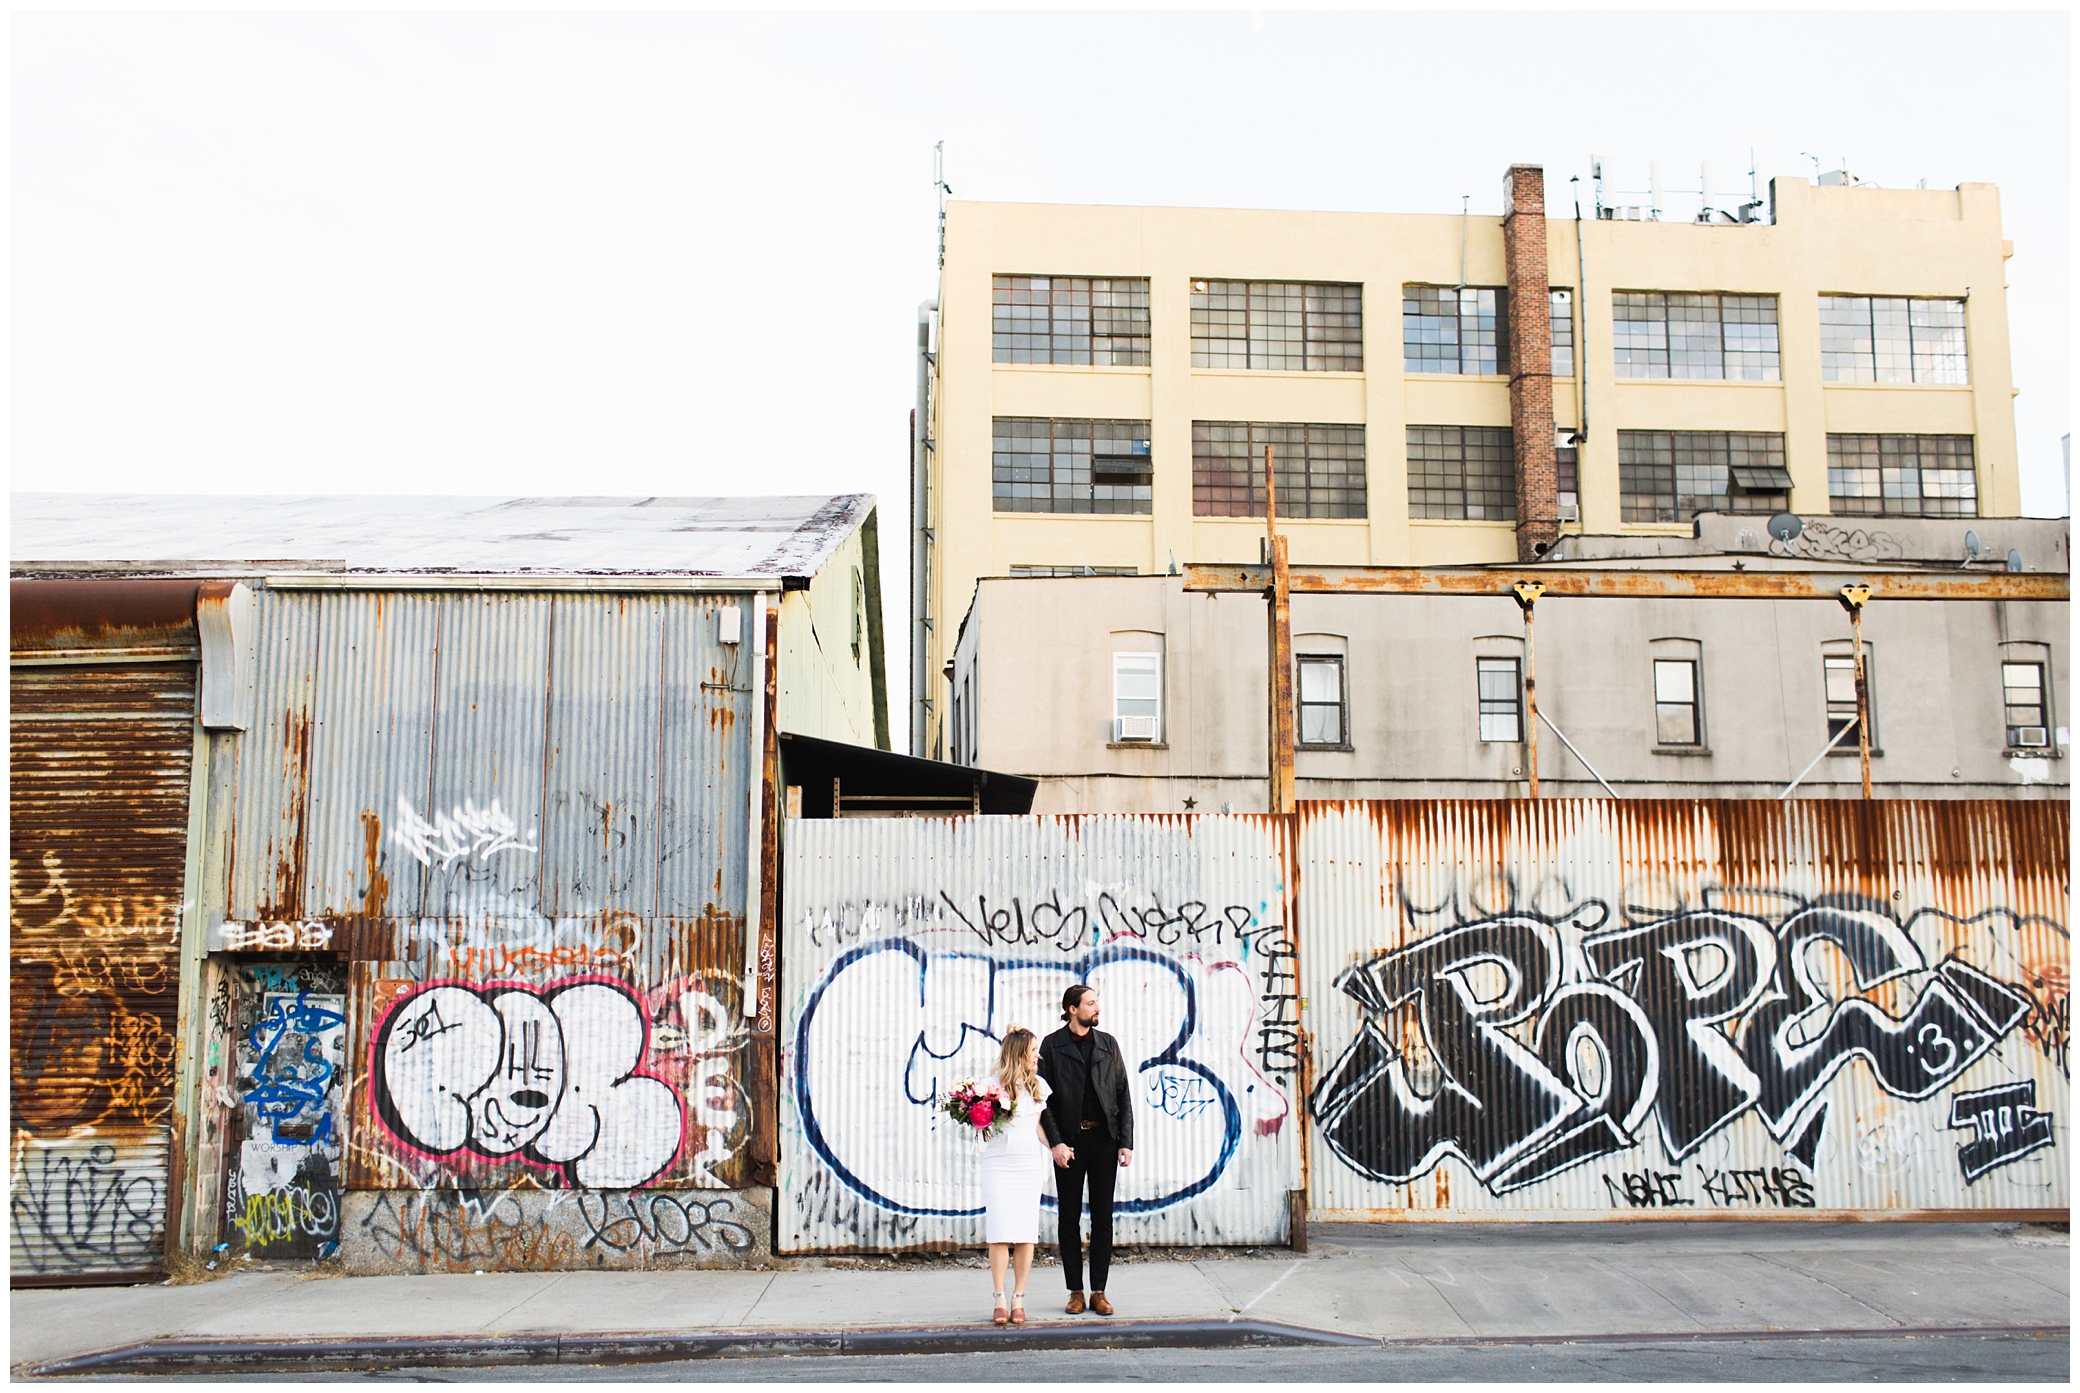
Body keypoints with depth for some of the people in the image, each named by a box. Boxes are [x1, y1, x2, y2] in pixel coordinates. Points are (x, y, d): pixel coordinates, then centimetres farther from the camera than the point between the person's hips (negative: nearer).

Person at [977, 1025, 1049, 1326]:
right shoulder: (991, 1085, 0)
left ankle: (1019, 1299, 7)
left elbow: (1039, 1128, 12)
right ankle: (1000, 1299, 0)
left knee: (1026, 1234, 0)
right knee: (999, 1233, -7)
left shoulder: (1038, 1085, 11)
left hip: (1029, 1164, 3)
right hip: (998, 1164, -3)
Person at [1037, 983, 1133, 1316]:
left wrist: (1126, 1141, 0)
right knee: (1069, 1217, 4)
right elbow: (1044, 1098, -2)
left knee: (1103, 1217, 4)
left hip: (1104, 1139, 2)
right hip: (1070, 1140, -2)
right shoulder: (1052, 1046, 0)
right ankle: (1075, 1291, 12)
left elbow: (1123, 1095, 7)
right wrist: (1056, 1142, -11)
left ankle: (1099, 1292, 11)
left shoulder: (1108, 1044, 8)